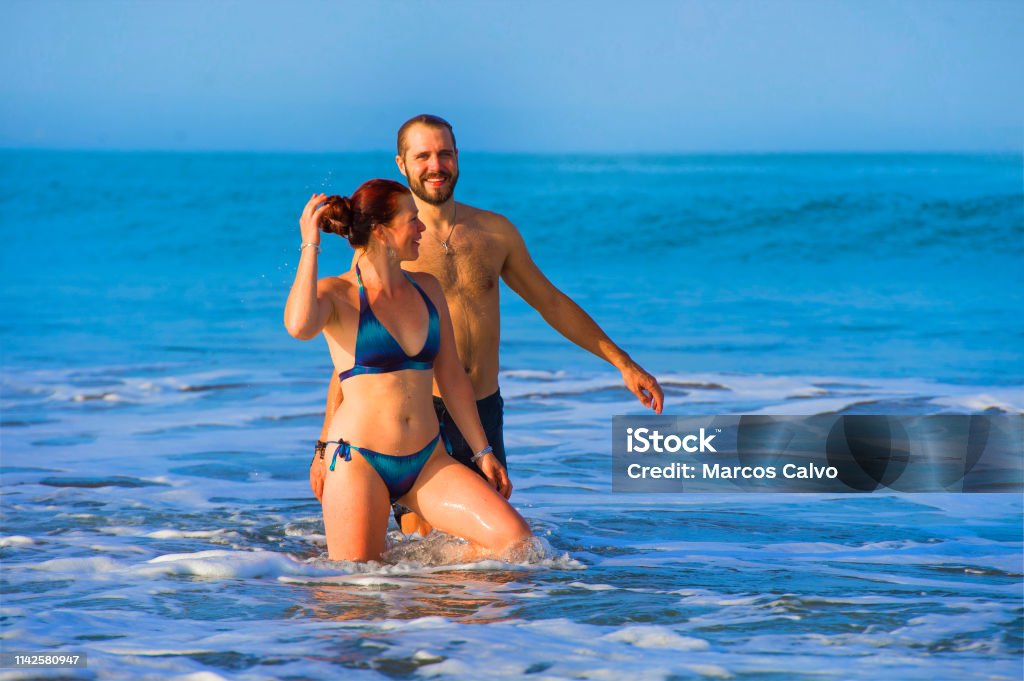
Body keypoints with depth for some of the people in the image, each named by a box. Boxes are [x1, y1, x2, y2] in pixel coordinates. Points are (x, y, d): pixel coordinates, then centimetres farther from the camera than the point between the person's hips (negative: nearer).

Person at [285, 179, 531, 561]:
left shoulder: (427, 289, 12)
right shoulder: (338, 295, -6)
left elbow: (451, 377, 17)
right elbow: (300, 326, -31)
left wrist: (482, 452, 16)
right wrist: (310, 246, -21)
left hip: (428, 462, 5)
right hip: (359, 460, -5)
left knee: (514, 537, -12)